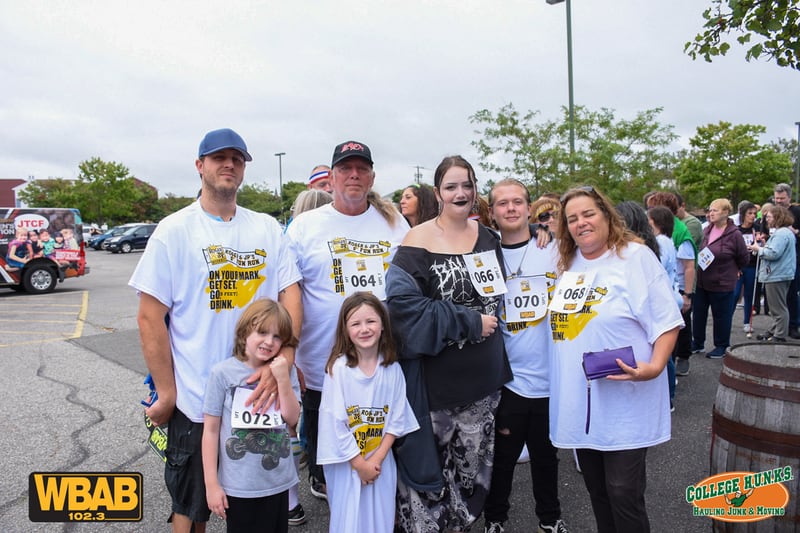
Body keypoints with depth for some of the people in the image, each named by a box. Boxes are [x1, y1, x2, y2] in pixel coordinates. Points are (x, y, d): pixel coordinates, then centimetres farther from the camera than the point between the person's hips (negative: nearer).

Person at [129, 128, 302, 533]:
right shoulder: (174, 231, -5)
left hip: (260, 394, 3)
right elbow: (150, 317, -7)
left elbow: (291, 296, -1)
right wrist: (167, 394, -9)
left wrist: (280, 362, -15)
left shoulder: (267, 228, 4)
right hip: (195, 400, -3)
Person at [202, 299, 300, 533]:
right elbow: (210, 431, -8)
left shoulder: (283, 371, -1)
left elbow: (292, 419, -7)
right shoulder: (223, 372, -12)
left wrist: (283, 379, -18)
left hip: (279, 482, 3)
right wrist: (212, 484, -7)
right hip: (238, 486, -3)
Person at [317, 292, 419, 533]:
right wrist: (360, 463, -10)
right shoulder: (338, 368, -16)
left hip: (381, 461, 3)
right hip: (347, 463, -3)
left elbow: (396, 418, 0)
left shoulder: (392, 368, -4)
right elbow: (335, 422, -14)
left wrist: (377, 459, -8)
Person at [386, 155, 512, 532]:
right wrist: (469, 322, -18)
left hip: (482, 374, 5)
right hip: (435, 376, -5)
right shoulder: (419, 240, -10)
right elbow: (403, 301, -21)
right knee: (431, 455, 5)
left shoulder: (487, 236, 8)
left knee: (472, 458, 15)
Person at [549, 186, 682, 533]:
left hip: (626, 405, -6)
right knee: (597, 492, 18)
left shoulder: (636, 257, -9)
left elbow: (666, 322, -11)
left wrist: (655, 366, -23)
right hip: (579, 403, 6)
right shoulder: (566, 264, 8)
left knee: (623, 495, 0)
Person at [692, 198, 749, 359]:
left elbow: (744, 258, -5)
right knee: (698, 313, 14)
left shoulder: (734, 234, -13)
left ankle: (721, 346, 22)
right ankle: (697, 343, 29)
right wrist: (700, 264, 5)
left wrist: (731, 270, 5)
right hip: (701, 281, 6)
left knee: (721, 315, 7)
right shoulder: (706, 230, 3)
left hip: (722, 284, -6)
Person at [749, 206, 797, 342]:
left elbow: (773, 254, -25)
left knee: (778, 308, -3)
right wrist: (763, 247, 11)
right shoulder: (786, 232, 18)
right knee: (777, 307, 18)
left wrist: (759, 249, -11)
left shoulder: (781, 234, -18)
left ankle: (780, 336, 3)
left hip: (777, 275, -11)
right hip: (780, 274, 11)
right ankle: (773, 331, 27)